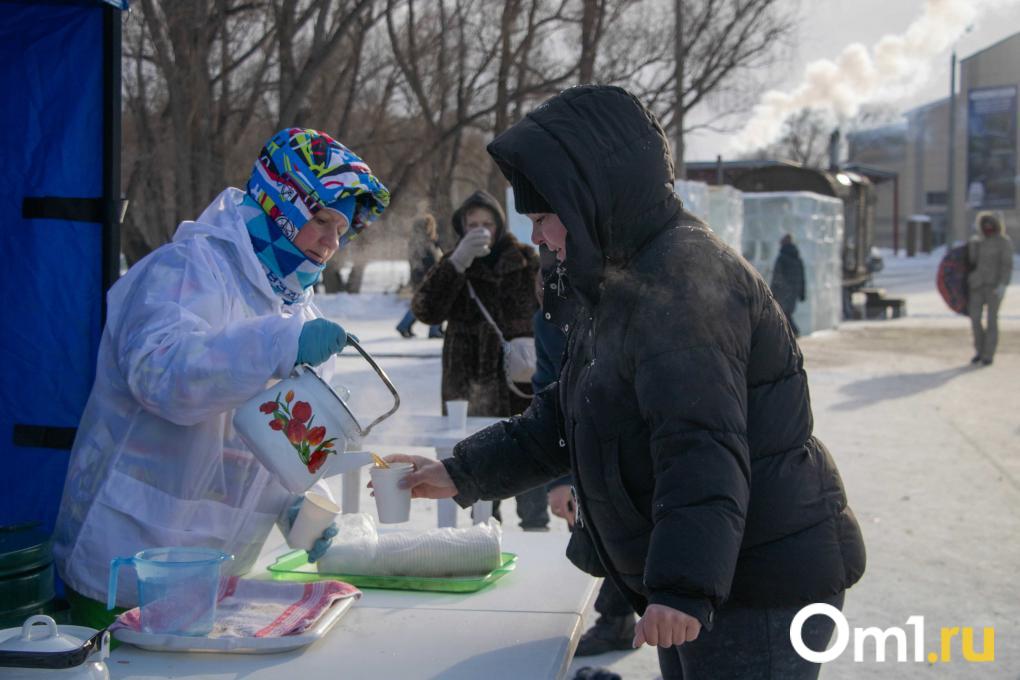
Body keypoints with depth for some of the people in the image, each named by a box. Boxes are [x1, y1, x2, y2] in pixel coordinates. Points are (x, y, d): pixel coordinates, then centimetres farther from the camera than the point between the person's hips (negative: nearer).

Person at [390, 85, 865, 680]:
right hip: (699, 585, 10)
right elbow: (561, 421, 20)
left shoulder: (684, 280, -19)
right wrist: (462, 475, 16)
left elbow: (702, 450, -30)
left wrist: (683, 584, -35)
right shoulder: (625, 285, 15)